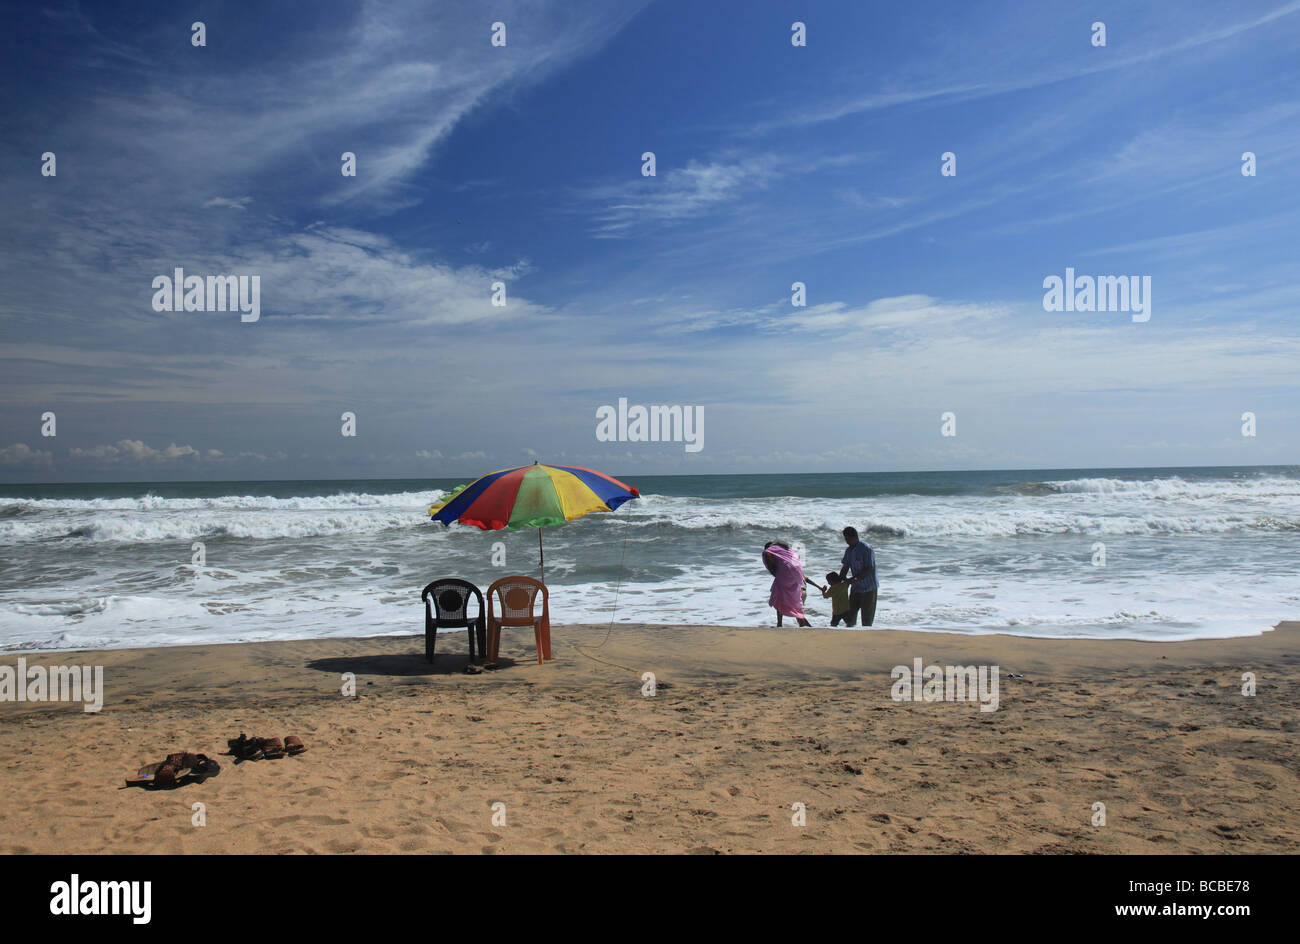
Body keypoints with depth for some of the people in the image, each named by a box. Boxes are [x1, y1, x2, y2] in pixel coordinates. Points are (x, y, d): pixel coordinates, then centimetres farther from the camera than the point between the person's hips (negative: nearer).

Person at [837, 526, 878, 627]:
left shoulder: (866, 548, -18)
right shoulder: (848, 550, 6)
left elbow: (869, 568, -21)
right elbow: (845, 567, 11)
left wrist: (856, 578, -24)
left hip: (869, 587, -8)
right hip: (856, 587, 8)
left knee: (867, 616, -1)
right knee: (850, 613, 13)